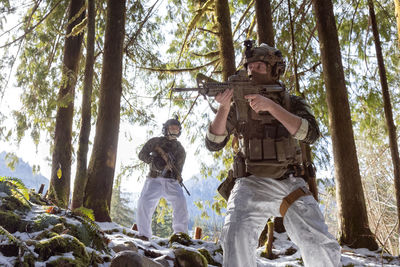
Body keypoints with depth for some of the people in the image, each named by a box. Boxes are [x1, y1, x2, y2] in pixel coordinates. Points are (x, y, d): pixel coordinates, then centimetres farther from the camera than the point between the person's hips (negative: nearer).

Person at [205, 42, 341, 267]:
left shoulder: (293, 103, 7)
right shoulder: (239, 107, 6)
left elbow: (310, 133, -13)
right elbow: (214, 143, -2)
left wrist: (271, 106, -23)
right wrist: (224, 107, -18)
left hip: (290, 186, 1)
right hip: (251, 186, 0)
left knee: (324, 248, -12)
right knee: (236, 237, -27)